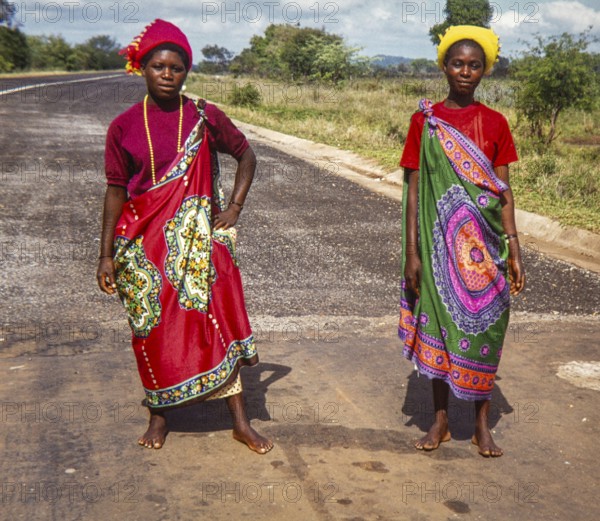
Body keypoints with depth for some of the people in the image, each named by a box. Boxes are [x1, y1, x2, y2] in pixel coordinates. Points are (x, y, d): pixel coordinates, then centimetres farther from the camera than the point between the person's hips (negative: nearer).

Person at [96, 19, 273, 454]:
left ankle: (241, 421, 7)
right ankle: (159, 415, 26)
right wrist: (107, 255, 0)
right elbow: (116, 191, 2)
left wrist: (234, 207, 1)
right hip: (145, 243, 1)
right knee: (154, 328, 7)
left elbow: (246, 156, 11)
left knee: (216, 321, -2)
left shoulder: (205, 118, -1)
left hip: (197, 239, 0)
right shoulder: (125, 127, -1)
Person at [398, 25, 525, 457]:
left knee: (484, 327, 5)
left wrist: (514, 250, -4)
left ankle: (482, 423, 20)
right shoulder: (425, 120, 0)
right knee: (439, 323, 7)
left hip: (484, 245, 1)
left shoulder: (495, 123, 2)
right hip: (439, 242, 0)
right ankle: (441, 420, 22)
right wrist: (412, 252, -5)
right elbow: (413, 189, 0)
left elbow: (504, 192, 3)